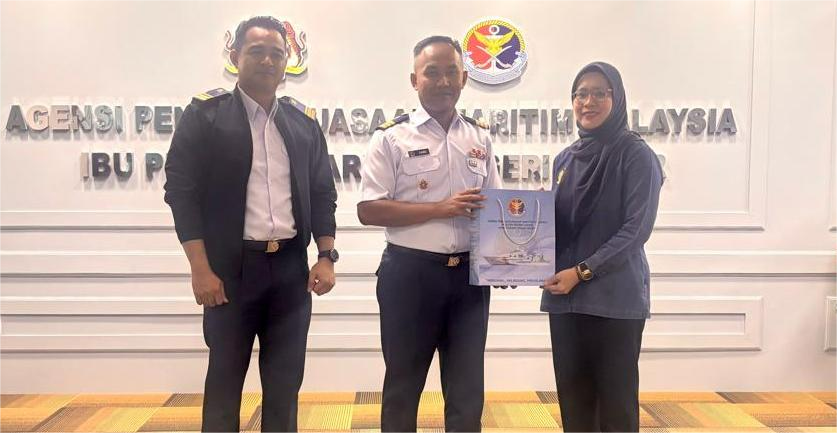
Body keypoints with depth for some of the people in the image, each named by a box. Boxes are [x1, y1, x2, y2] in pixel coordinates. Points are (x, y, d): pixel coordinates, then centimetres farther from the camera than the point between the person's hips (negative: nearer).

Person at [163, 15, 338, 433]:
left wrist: (326, 257, 1)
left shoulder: (303, 121, 9)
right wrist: (201, 269, -13)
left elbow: (323, 193, 11)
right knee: (225, 379, 10)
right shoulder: (205, 114, -3)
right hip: (231, 267, -3)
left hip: (292, 268, 3)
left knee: (285, 383, 11)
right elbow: (181, 191, -7)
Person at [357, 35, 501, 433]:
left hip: (470, 273, 4)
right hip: (410, 274, -3)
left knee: (468, 387, 13)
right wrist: (441, 208, -18)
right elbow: (368, 210, -10)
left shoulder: (480, 137, 9)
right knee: (403, 383, 11)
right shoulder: (391, 137, -4)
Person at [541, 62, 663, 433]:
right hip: (564, 296, 5)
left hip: (616, 297, -5)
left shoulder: (636, 155, -5)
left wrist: (583, 272, -17)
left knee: (616, 400, 4)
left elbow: (636, 228, -12)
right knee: (573, 397, 11)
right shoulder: (565, 159, 12)